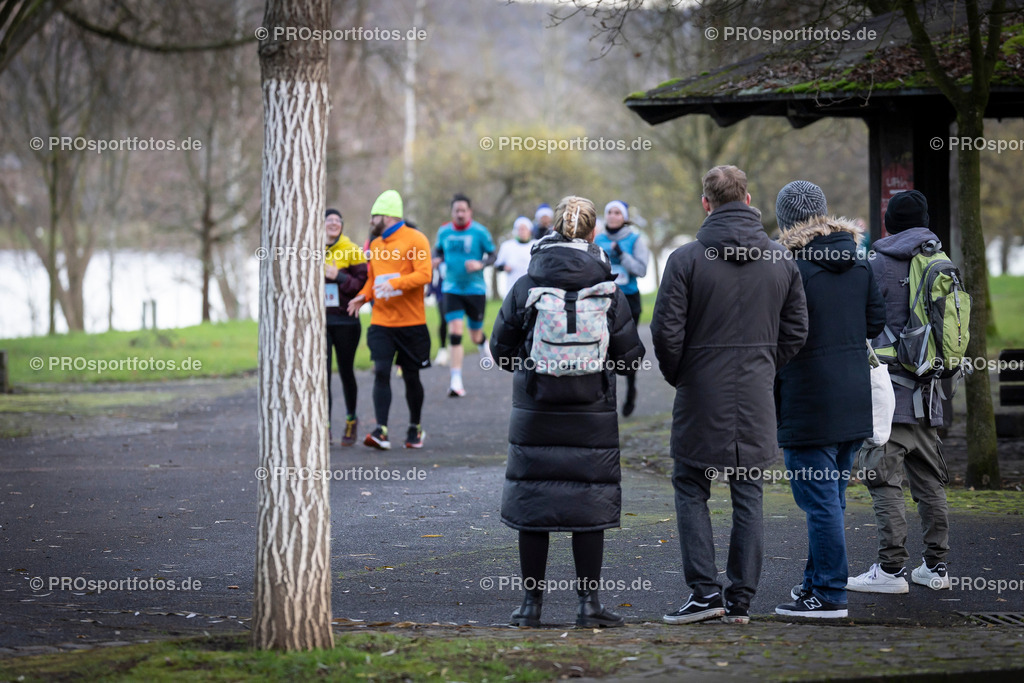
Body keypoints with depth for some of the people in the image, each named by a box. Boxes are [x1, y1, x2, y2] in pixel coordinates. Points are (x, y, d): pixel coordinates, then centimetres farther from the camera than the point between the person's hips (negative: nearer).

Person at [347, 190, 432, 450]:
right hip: (381, 323, 4)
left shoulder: (415, 240, -7)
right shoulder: (375, 243, 14)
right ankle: (381, 432, -16)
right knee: (381, 372, -11)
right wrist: (364, 295, 4)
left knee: (411, 376, 6)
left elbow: (424, 275, -16)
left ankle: (415, 428, 25)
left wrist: (394, 283, -28)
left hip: (411, 323, -4)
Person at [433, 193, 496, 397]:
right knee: (454, 333, -13)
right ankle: (456, 381, -12)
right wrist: (436, 259, -4)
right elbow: (439, 250, 18)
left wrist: (480, 264, -21)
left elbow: (492, 255, -1)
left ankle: (484, 343, 50)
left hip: (475, 289, -1)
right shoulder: (444, 232, 2)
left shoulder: (479, 232, -8)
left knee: (476, 336, 9)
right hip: (452, 289, 1)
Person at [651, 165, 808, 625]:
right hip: (757, 400, 3)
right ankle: (741, 601, 9)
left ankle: (705, 592, -1)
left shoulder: (686, 259, -9)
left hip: (702, 397, -3)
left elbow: (667, 330, -11)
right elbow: (796, 331, 6)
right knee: (748, 497, 8)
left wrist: (677, 376, 6)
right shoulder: (781, 262, 3)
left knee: (691, 489, 8)